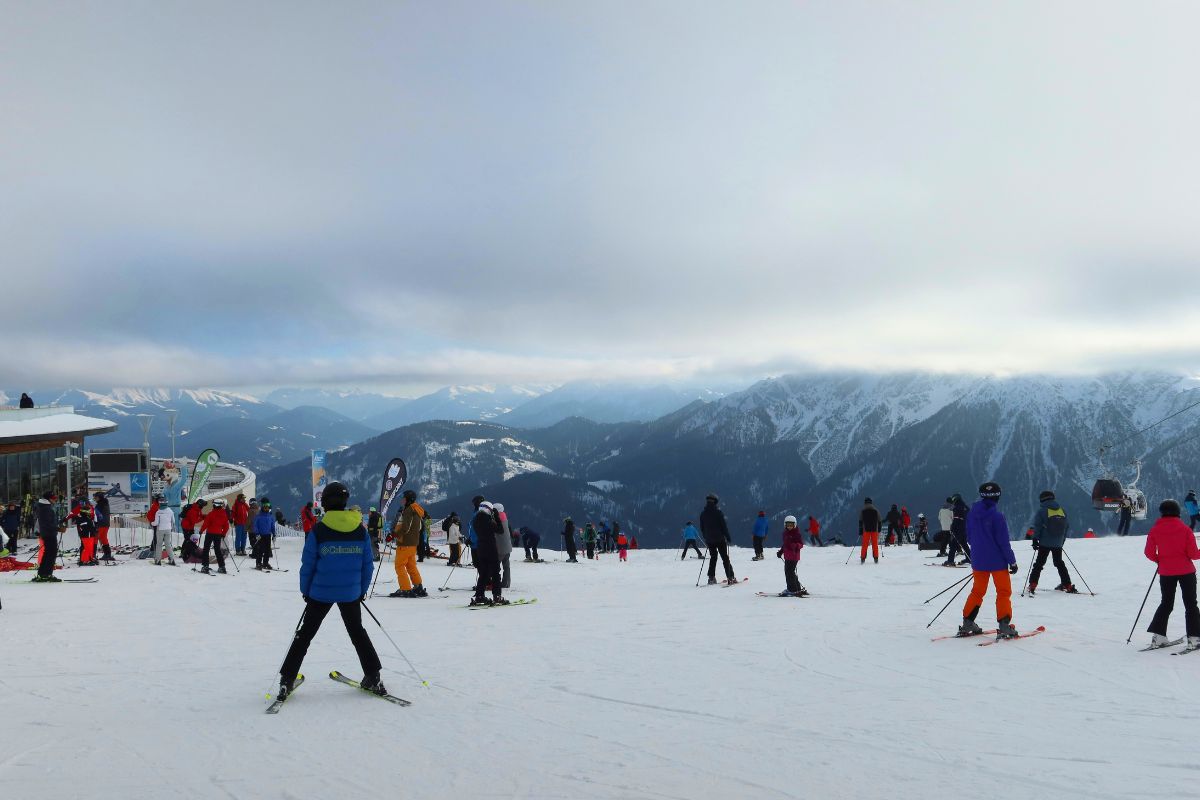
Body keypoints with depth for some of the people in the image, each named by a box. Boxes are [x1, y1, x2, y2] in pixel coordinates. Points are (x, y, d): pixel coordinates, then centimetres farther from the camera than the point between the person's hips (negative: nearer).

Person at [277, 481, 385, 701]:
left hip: (321, 592, -2)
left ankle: (287, 680, 7)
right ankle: (372, 677, 17)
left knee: (305, 634, 10)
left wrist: (305, 591, 6)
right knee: (357, 632, 19)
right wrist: (363, 590, 13)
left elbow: (308, 564, -7)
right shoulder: (360, 530, -4)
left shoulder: (318, 530, -12)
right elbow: (368, 565, 1)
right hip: (351, 593, 2)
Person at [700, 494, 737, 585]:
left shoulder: (703, 514, 4)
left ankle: (711, 577, 8)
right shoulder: (718, 512, -12)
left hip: (709, 540, 4)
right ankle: (730, 577, -2)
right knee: (725, 558, 1)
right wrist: (728, 537, -4)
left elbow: (702, 528, 11)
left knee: (713, 557, 15)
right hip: (720, 539, -4)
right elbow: (724, 525, -11)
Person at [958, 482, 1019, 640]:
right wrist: (1012, 561, -7)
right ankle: (1004, 626, -1)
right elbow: (1003, 542, -15)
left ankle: (967, 624, 15)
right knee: (1004, 592, 6)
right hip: (997, 561, -5)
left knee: (977, 591, 17)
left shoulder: (971, 513, 0)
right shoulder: (997, 516, -18)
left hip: (978, 560, 5)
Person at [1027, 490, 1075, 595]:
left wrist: (1035, 539, -6)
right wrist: (1062, 541, 18)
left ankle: (1032, 586, -9)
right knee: (1059, 563, 18)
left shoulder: (1041, 511, -8)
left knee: (1039, 564, -1)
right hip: (1058, 544, 4)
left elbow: (1036, 527, -13)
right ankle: (1067, 585, 18)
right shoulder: (1062, 511, 7)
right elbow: (1068, 527, 11)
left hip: (1045, 543, -4)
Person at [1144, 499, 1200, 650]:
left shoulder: (1154, 530, -5)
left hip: (1166, 572, 2)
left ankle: (1158, 636, 8)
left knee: (1166, 603, 15)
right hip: (1186, 571, -2)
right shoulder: (1185, 529, -11)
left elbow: (1149, 553, -4)